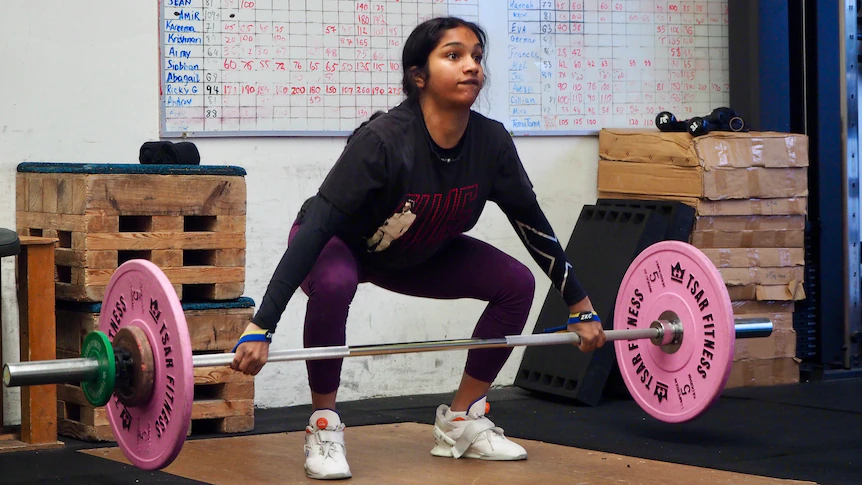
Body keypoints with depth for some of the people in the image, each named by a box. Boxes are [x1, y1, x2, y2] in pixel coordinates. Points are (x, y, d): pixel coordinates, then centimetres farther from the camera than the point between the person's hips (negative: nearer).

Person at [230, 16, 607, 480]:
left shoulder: (491, 142, -21)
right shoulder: (383, 140, -37)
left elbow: (532, 224, -6)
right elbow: (316, 228, -40)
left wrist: (581, 306, 1)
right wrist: (260, 328, -46)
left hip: (417, 254, 6)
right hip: (339, 245, -6)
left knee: (516, 283, -9)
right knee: (332, 284, -39)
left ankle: (461, 421, 6)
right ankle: (324, 429, -18)